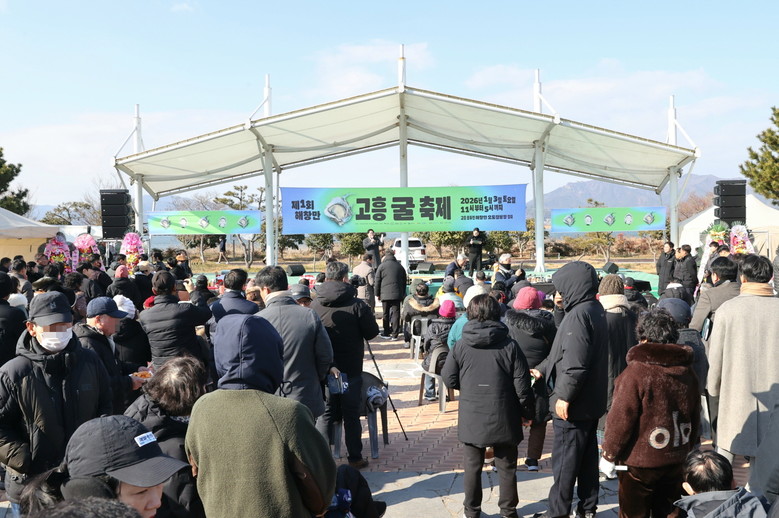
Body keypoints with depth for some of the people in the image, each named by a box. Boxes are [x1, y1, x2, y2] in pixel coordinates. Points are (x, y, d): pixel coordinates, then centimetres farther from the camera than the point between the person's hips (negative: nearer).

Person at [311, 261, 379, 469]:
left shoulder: (315, 305, -2)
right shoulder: (356, 305, -13)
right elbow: (372, 333, -6)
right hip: (351, 369, -2)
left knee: (325, 414, 10)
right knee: (351, 415, 8)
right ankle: (355, 458, 16)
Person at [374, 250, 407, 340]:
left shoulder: (381, 266, -1)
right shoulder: (400, 266, 10)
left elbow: (377, 282, 0)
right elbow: (404, 282, 15)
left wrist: (377, 294, 9)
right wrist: (403, 294, 22)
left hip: (385, 294, -2)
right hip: (397, 294, 2)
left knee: (385, 314, 8)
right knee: (396, 314, 3)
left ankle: (386, 333, 13)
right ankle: (395, 334, 2)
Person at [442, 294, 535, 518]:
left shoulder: (461, 345, -7)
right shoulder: (509, 345, -8)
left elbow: (449, 380, -1)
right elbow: (522, 386, -7)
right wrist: (528, 412, 7)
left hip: (471, 419, 0)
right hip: (504, 419, 0)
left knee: (472, 468, 13)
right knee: (507, 467, 15)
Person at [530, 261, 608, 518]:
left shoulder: (578, 315, -22)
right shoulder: (596, 310, 9)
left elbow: (575, 363, -28)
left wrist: (564, 396, -21)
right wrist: (542, 369, 16)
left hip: (574, 404, -9)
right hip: (591, 401, 9)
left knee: (565, 460, 2)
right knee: (588, 457, 17)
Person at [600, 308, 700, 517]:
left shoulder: (636, 371, -18)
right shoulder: (687, 372, 4)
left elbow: (621, 419, -16)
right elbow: (695, 419, 14)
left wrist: (609, 454, -6)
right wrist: (687, 449, 26)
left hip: (640, 463, -6)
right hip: (676, 461, 6)